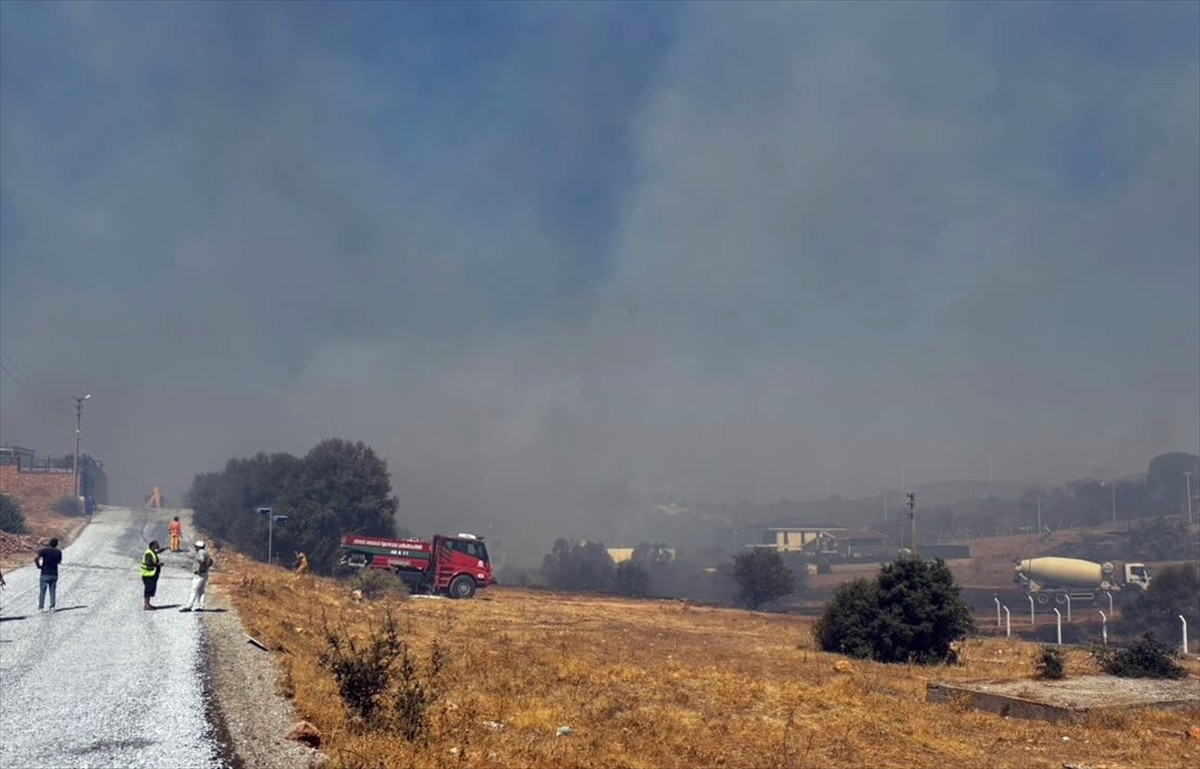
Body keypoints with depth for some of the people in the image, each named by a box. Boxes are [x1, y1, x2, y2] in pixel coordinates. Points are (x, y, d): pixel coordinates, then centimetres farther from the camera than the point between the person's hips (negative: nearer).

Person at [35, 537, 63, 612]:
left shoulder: (44, 550, -9)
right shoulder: (58, 552, -2)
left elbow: (35, 558, -21)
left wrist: (38, 565, -6)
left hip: (45, 574, -2)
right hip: (54, 574, 2)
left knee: (42, 591, 5)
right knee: (53, 591, 9)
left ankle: (41, 607, 3)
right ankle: (52, 606, 7)